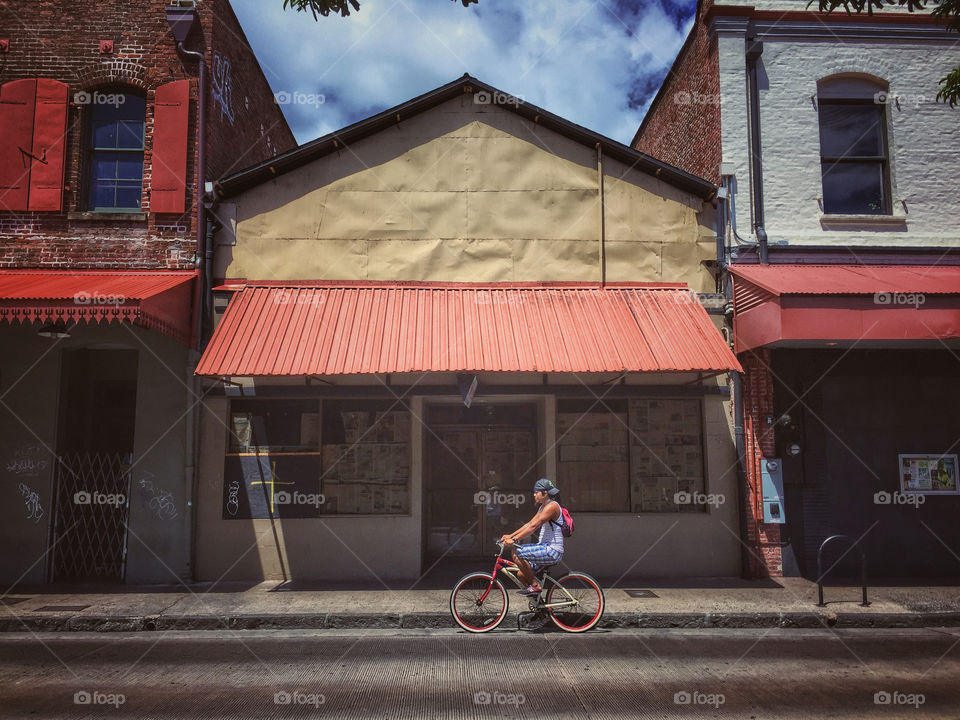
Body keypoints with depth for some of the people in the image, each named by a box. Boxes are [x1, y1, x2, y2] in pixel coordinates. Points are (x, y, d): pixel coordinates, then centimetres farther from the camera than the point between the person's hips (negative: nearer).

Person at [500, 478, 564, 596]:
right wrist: (510, 535, 6)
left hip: (552, 551, -10)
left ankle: (534, 585, -11)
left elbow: (533, 526, -22)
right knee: (522, 574, 8)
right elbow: (529, 524, 15)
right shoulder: (543, 507, 17)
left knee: (517, 552, -20)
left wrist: (514, 539, -25)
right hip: (546, 549, 10)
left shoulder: (552, 506, -15)